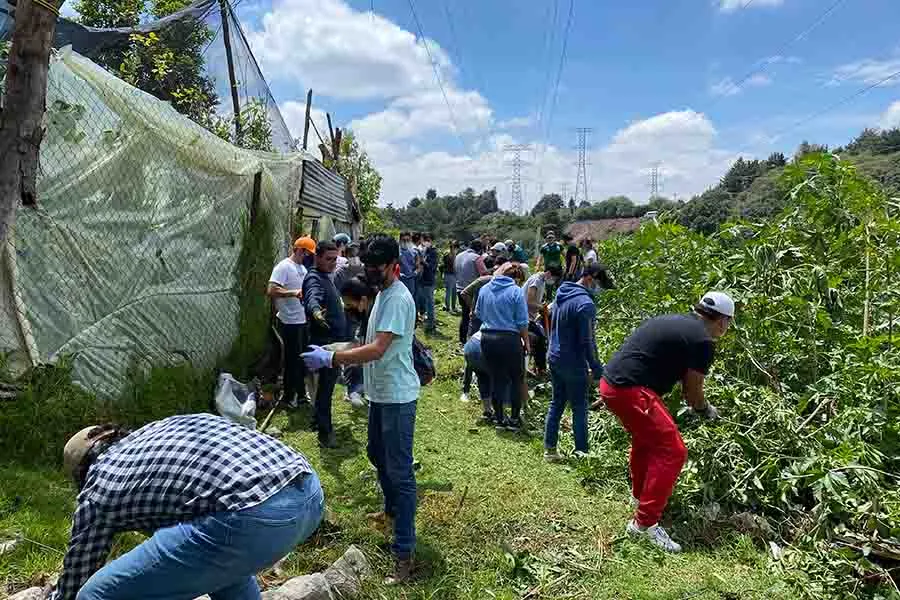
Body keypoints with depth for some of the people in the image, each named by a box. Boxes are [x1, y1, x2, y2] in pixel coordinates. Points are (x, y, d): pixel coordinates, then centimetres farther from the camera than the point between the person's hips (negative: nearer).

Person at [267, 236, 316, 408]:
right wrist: (294, 293, -33)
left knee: (302, 358, 17)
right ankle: (289, 396, 16)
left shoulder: (302, 268, 12)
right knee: (292, 359, 2)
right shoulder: (284, 267, -15)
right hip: (290, 322, -9)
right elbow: (271, 291, -26)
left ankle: (301, 392, 31)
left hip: (303, 320, 9)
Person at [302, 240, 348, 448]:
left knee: (329, 381, 19)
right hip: (324, 341, -10)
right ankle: (324, 433, 2)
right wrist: (316, 311, -64)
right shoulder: (314, 279, -18)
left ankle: (320, 420, 33)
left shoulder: (326, 276, 14)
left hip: (335, 340, 10)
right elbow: (313, 297, -42)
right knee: (326, 385, -5)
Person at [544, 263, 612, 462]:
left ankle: (549, 448, 20)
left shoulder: (562, 295, 8)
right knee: (579, 409, 3)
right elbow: (587, 341, -21)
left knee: (556, 404, 15)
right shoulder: (585, 303, -19)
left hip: (555, 359, 8)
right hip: (573, 364, -8)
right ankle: (581, 452, 11)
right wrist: (597, 369, -15)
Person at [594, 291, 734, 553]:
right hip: (631, 391, -10)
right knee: (672, 451, -3)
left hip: (610, 382, 10)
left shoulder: (671, 321, 19)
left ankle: (640, 494, 49)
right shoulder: (703, 341, -7)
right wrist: (708, 411, 22)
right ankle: (645, 523, 1)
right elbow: (692, 394, 1)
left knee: (646, 438, 30)